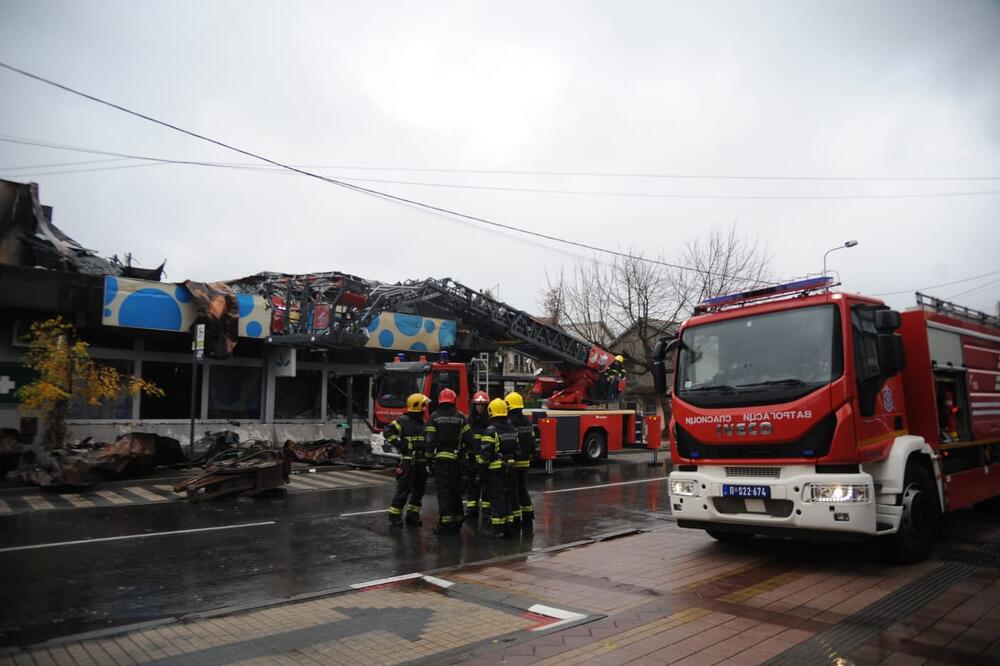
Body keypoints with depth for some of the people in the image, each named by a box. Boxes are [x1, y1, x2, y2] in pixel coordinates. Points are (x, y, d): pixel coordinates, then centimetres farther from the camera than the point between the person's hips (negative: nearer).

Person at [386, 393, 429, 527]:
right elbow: (388, 431, -16)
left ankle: (412, 515, 19)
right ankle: (394, 515, 7)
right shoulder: (403, 420, -8)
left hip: (421, 461, 8)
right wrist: (400, 445, -17)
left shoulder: (422, 422, 15)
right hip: (408, 461, -8)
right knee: (404, 489, -5)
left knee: (419, 489, 10)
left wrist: (428, 459, 17)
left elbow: (428, 440, 25)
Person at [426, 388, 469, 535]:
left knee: (443, 491, -2)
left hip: (440, 458, -3)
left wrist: (429, 457, 0)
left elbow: (430, 440, -7)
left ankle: (445, 523, -7)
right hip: (457, 460, 3)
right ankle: (457, 521, 20)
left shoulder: (434, 417, -3)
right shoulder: (460, 417, 3)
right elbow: (467, 439, 1)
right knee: (456, 490, 14)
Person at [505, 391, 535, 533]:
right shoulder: (528, 422, 8)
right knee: (523, 489, 17)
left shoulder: (509, 422, -16)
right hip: (525, 462, 7)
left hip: (512, 462, -7)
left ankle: (515, 522, 3)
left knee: (513, 492, 0)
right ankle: (528, 522, 20)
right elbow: (532, 442, 12)